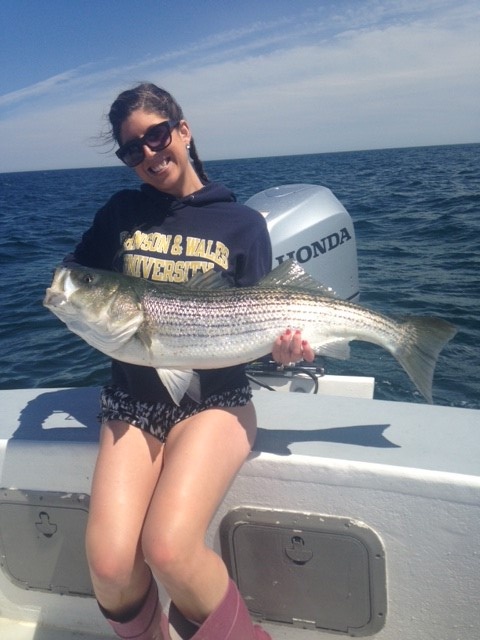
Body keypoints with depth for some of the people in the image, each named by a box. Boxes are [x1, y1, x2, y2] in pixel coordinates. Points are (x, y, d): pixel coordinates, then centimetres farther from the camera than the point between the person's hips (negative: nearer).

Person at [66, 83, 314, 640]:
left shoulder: (242, 223, 4)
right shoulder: (121, 212, 10)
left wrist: (278, 345, -20)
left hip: (214, 400, -2)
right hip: (131, 402, 3)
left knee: (169, 549, -26)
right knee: (109, 564, -18)